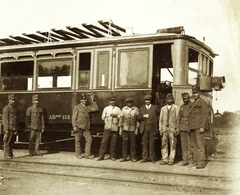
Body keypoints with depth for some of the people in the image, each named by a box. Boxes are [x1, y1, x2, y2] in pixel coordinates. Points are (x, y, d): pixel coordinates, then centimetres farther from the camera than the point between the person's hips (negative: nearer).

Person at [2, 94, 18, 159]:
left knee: (12, 142, 10)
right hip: (9, 128, -7)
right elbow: (5, 119, -11)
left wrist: (16, 129, 17)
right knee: (7, 141, -4)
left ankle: (10, 153, 16)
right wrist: (6, 129, -17)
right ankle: (6, 154, 0)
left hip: (13, 128, 7)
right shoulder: (6, 108, -7)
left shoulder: (14, 109, 17)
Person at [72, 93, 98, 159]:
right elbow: (74, 118, -1)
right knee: (78, 141, 3)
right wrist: (74, 126, -11)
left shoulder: (88, 107, 16)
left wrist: (92, 100, 12)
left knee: (89, 139, -4)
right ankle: (78, 154, 16)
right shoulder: (76, 107, 4)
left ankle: (87, 154, 2)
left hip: (86, 128, 4)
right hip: (78, 127, -4)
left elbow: (96, 108, 15)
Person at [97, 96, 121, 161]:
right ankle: (101, 156, -2)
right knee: (104, 141, -5)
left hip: (115, 128, 0)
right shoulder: (106, 108, 13)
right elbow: (103, 117, 11)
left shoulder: (118, 109, 12)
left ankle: (112, 156, 10)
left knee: (113, 143, 0)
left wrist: (116, 116, -9)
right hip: (107, 127, 0)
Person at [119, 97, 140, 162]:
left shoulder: (136, 109, 4)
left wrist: (137, 129, -2)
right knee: (124, 143, 2)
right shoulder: (124, 109, 9)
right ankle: (124, 157, 10)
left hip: (133, 129, -1)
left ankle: (133, 157, 10)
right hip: (125, 128, 1)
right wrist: (120, 128, 5)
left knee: (133, 143, 1)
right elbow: (121, 118, 10)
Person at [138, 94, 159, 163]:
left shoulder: (155, 107, 8)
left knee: (152, 143, 0)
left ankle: (152, 158, 7)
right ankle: (144, 157, 7)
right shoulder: (141, 108, 13)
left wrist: (156, 120, 7)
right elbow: (138, 118, 8)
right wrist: (143, 116, -10)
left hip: (152, 128, -1)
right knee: (145, 143, 1)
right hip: (144, 128, 1)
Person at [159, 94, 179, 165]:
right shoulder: (163, 108, 17)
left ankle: (171, 159, 2)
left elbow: (178, 119, 2)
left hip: (172, 129, -3)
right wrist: (160, 129, 6)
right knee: (164, 145, 2)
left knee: (172, 145, -3)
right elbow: (160, 119, 15)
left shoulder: (176, 108, 7)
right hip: (164, 129, 3)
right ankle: (164, 159, 8)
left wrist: (177, 129, -6)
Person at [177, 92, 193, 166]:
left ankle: (191, 160, 1)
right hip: (182, 128, 6)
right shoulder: (181, 106, 15)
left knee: (189, 144, -6)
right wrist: (178, 127, 10)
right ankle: (185, 160, 13)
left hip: (189, 128, -6)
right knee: (183, 145, 7)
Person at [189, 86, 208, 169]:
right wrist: (190, 127, 14)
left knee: (200, 145, -9)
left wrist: (202, 127, -18)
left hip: (199, 127, -8)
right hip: (192, 128, 8)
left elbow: (205, 115, -10)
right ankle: (196, 161, 11)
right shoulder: (192, 104, 20)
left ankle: (201, 163, -7)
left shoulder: (203, 103, -3)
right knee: (193, 145, 7)